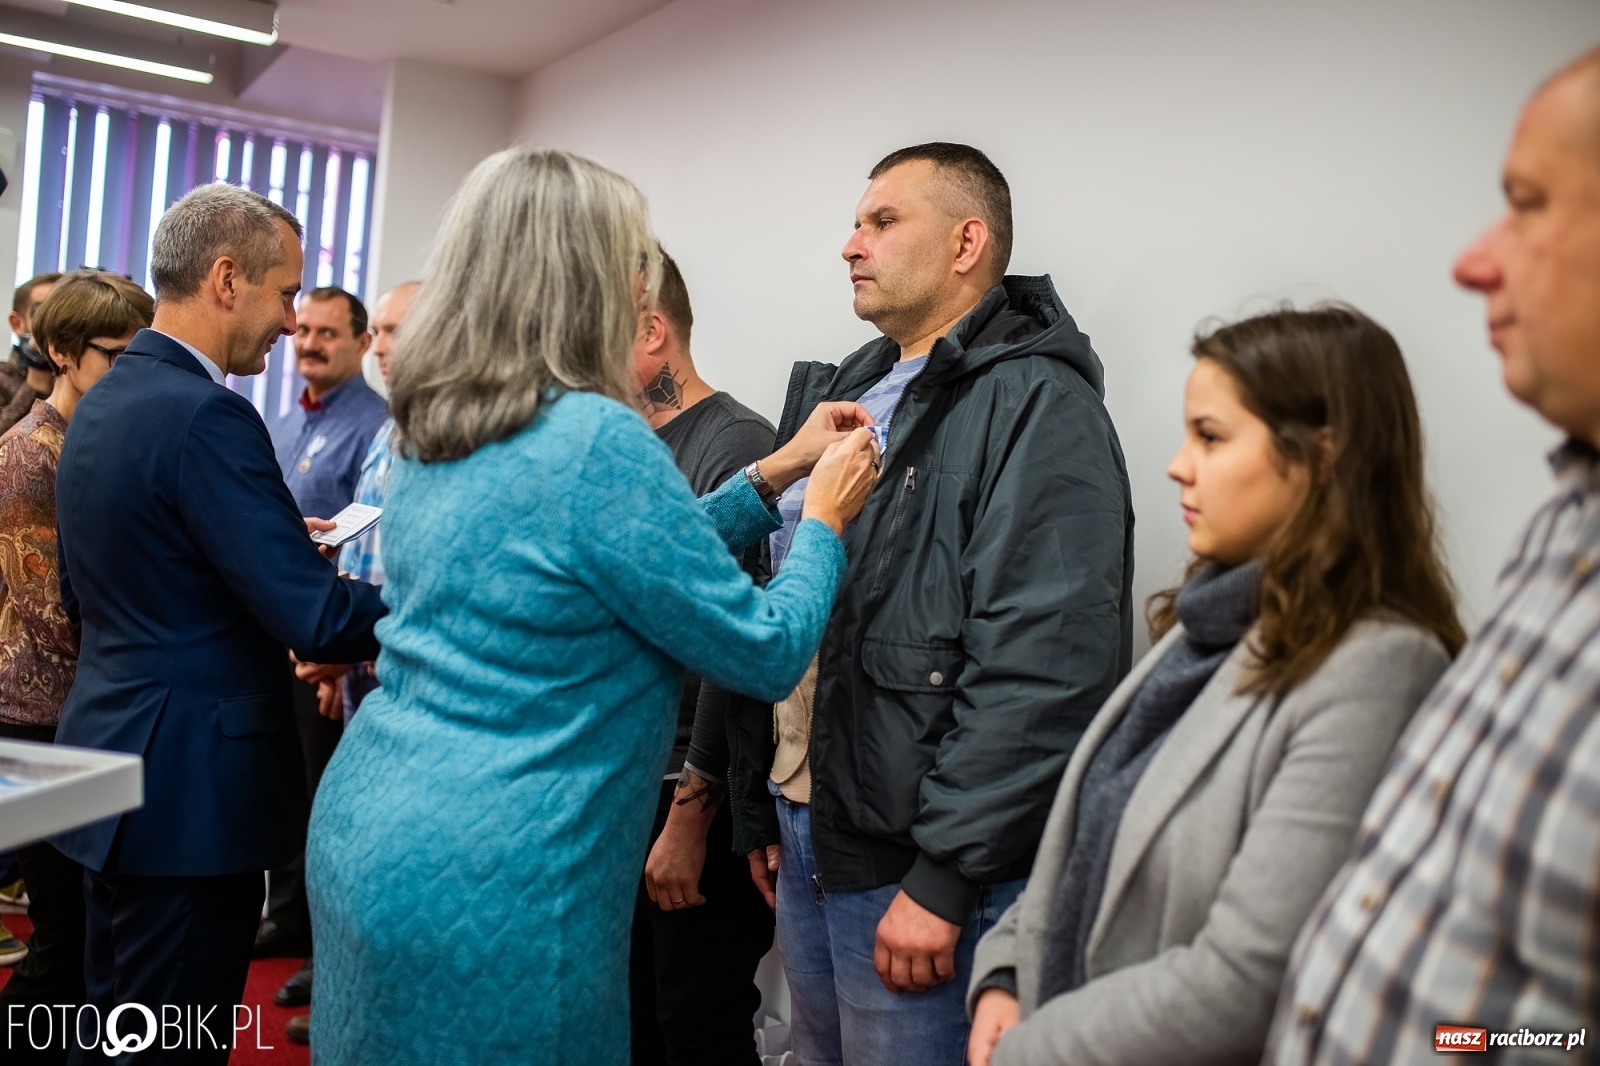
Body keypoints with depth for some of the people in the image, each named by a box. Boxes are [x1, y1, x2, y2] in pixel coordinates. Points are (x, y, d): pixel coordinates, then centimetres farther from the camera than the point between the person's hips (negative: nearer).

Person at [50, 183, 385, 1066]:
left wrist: (277, 542, 18)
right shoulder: (205, 414, -20)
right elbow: (319, 620, -24)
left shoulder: (100, 400, 9)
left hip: (114, 770, 10)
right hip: (190, 792, -10)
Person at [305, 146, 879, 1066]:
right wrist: (825, 521, 3)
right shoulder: (598, 439, -20)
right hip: (489, 889, -9)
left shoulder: (432, 438, 6)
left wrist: (775, 475, 15)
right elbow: (767, 654, -13)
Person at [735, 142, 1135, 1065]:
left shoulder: (1036, 406, -12)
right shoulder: (844, 395, 13)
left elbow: (1045, 667, -21)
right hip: (808, 841, 8)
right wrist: (762, 810, 15)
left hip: (917, 863, -8)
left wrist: (944, 876, -20)